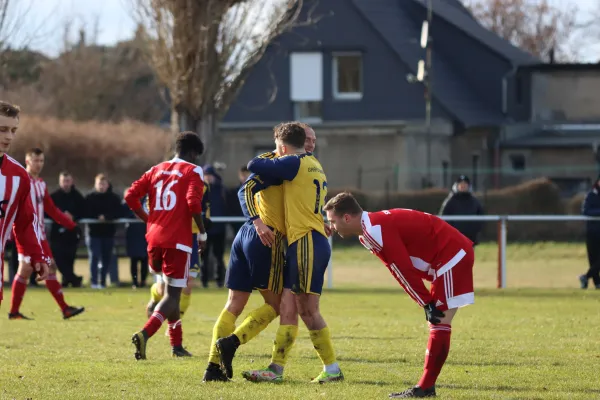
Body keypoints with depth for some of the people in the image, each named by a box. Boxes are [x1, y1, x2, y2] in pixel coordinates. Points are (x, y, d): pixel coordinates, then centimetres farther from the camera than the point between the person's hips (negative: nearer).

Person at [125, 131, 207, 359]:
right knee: (173, 294, -4)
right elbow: (193, 203, -15)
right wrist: (202, 233, -5)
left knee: (171, 290, 22)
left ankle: (176, 345, 24)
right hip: (178, 241, -6)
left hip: (154, 238, 6)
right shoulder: (192, 171, -1)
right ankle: (145, 334, -27)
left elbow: (131, 196, 8)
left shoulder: (157, 170, 16)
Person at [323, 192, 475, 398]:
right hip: (453, 254, 10)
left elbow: (405, 270, -21)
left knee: (439, 324, -10)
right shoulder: (369, 232, 12)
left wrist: (427, 303, -16)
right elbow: (402, 271, 11)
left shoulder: (376, 230, -20)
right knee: (437, 322, 11)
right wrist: (428, 303, 5)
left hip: (451, 255, -10)